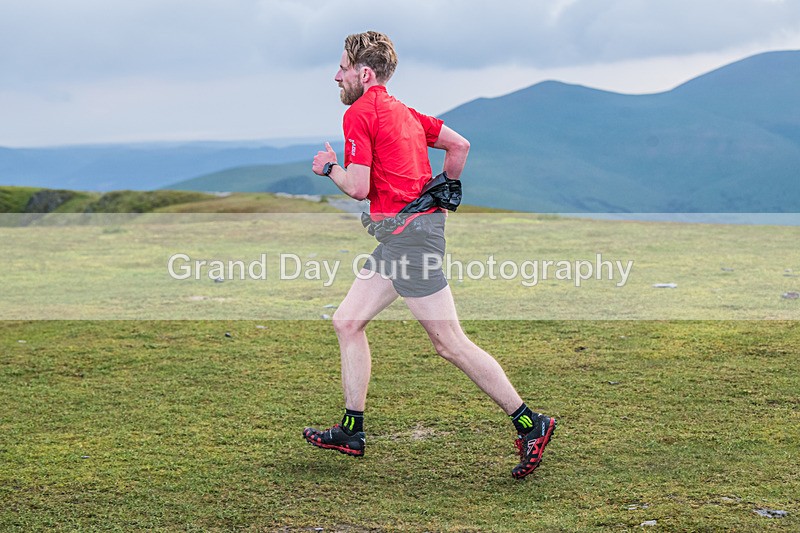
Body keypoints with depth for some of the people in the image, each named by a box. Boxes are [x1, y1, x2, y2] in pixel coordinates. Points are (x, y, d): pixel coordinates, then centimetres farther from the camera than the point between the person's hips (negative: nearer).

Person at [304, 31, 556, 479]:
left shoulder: (360, 113, -9)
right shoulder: (402, 111, 18)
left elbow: (358, 187, -15)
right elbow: (460, 145, 19)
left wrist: (329, 167, 4)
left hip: (407, 232, -10)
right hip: (410, 231, 10)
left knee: (451, 343, -7)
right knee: (347, 321, 13)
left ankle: (530, 424, -2)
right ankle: (351, 433, 16)